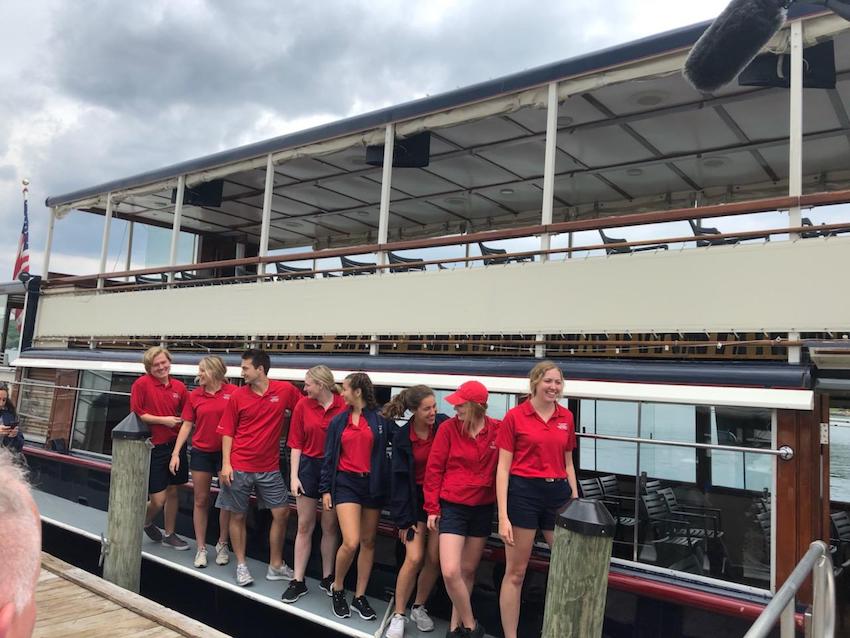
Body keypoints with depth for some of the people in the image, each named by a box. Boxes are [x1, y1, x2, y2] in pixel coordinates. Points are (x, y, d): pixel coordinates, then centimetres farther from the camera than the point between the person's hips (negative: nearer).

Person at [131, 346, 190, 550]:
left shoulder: (179, 386, 3)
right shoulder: (142, 384, -9)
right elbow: (136, 414, -11)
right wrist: (163, 420, -13)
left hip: (175, 445, 4)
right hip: (153, 447, -4)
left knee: (172, 491, 13)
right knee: (158, 500, -1)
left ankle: (169, 535, 29)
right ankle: (146, 522, 33)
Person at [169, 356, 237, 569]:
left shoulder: (232, 392, -9)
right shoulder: (195, 395, 1)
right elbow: (186, 425, 4)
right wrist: (176, 453, -1)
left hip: (226, 452, -2)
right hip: (201, 453, 3)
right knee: (201, 500, 9)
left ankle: (222, 545, 23)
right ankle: (201, 548, 20)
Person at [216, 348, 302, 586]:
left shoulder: (285, 390, -5)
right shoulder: (237, 396, -4)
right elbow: (227, 432, 0)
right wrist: (226, 464, -8)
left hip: (269, 468, 1)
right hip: (239, 467, 0)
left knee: (281, 513, 3)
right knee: (238, 516, 8)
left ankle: (276, 566, 20)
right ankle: (241, 565, 25)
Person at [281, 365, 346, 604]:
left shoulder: (344, 407, -10)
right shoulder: (303, 406, -2)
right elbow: (296, 444, 1)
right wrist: (294, 476, -2)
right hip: (308, 467, 2)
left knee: (330, 527, 11)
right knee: (304, 527, 9)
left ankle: (327, 578, 27)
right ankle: (298, 581, 18)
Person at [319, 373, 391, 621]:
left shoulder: (379, 420, -2)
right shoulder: (338, 421, 5)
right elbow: (329, 457, 8)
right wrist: (325, 489, 4)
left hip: (372, 484, 0)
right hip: (346, 482, 0)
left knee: (368, 542, 8)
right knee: (351, 542, -12)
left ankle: (359, 596, 24)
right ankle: (337, 589, 14)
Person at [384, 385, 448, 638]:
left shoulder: (444, 425, -10)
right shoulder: (403, 437, -8)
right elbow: (400, 478, -4)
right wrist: (403, 519, -4)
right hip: (416, 498, -1)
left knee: (434, 558, 1)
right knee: (414, 558, -8)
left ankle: (419, 607, 25)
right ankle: (398, 616, 11)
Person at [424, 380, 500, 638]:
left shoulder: (498, 430, -7)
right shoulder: (448, 428, -10)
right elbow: (434, 468, -5)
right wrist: (432, 507, -4)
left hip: (483, 508, 2)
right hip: (452, 506, -2)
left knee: (468, 570, 13)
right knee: (450, 572, -11)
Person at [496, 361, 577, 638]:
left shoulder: (566, 417, 8)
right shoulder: (515, 416, -6)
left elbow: (568, 464, 16)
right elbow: (503, 468, -7)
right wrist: (503, 516, -12)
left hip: (558, 493, 5)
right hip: (523, 493, -4)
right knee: (515, 572, 6)